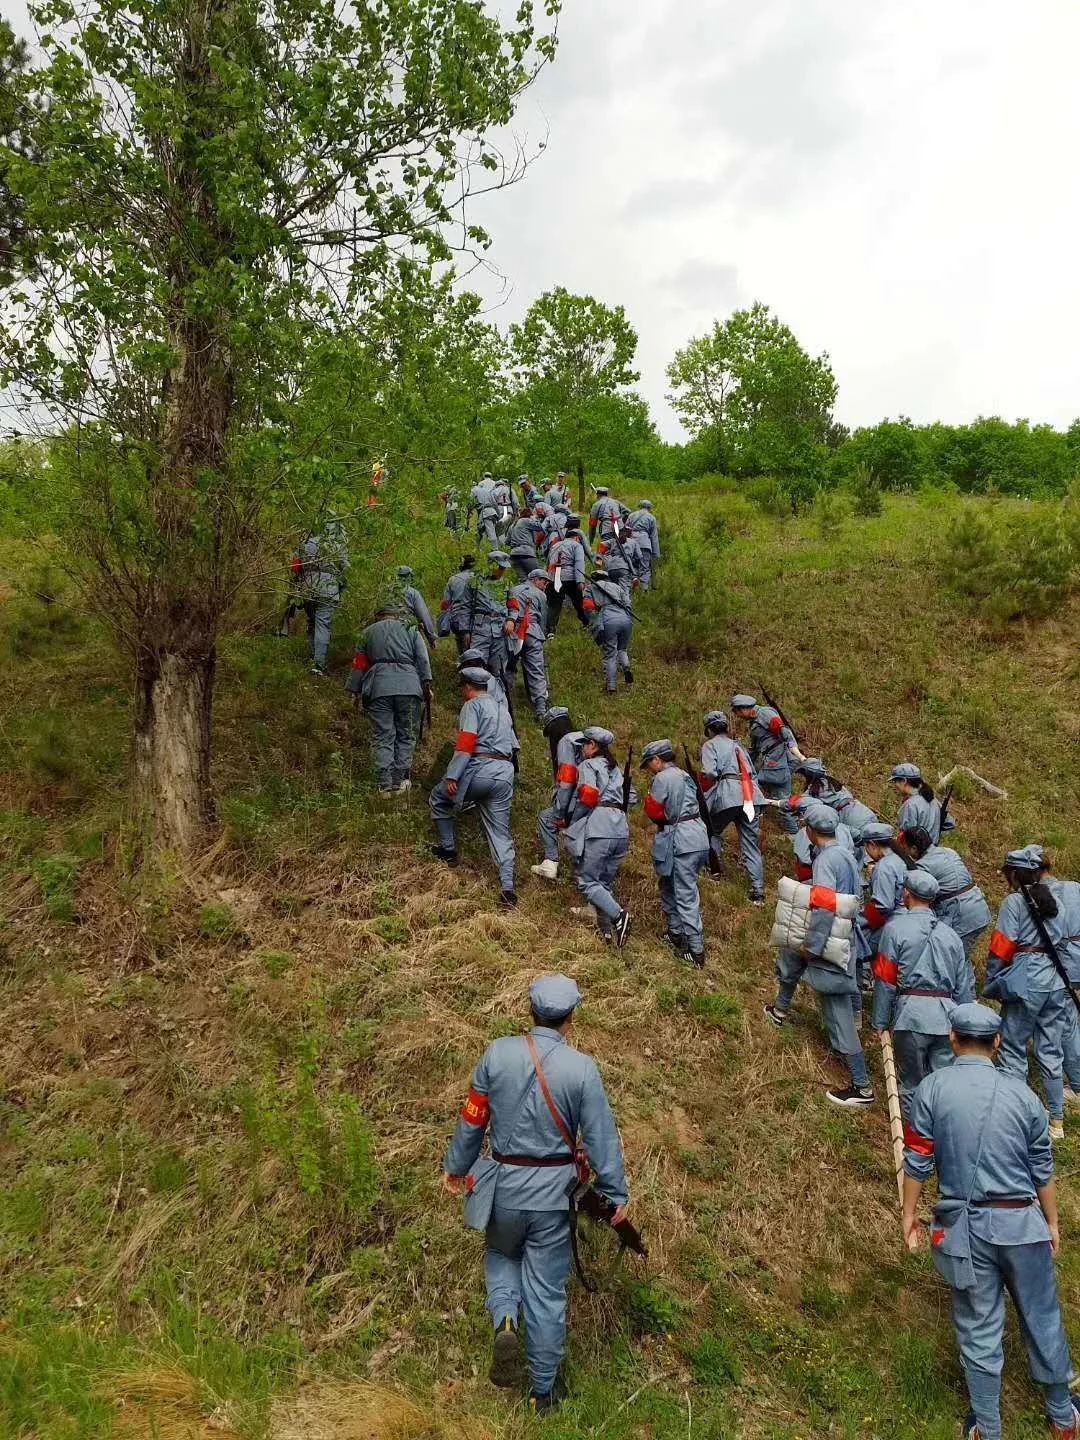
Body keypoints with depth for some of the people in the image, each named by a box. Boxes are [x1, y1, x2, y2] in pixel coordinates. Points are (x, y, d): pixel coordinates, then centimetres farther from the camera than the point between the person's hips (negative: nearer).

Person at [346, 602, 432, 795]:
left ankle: (385, 785, -3)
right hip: (408, 686, 0)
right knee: (406, 735, 8)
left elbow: (358, 664, 19)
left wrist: (355, 691, 24)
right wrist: (427, 685, 5)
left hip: (378, 688, 1)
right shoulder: (411, 630, 19)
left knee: (382, 737, 2)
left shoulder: (368, 632, 22)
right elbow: (423, 659, 7)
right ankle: (400, 781, 6)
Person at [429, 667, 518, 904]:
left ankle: (448, 850, 22)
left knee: (438, 799, 17)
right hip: (506, 773, 7)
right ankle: (508, 887, -5)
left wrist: (452, 776, -14)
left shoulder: (472, 706, 1)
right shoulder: (501, 710, 27)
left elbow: (466, 743, -11)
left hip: (481, 768, -7)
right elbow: (512, 745, 24)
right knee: (500, 831, 6)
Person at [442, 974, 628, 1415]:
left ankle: (504, 1321, 1)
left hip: (503, 1184, 1)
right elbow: (601, 1137, -9)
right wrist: (616, 1195, 2)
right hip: (552, 1191, -1)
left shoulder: (498, 1052, -9)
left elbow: (471, 1119, 0)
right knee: (547, 1289, 13)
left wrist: (456, 1167, 15)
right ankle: (543, 1389, 25)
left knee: (500, 1254, 27)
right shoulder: (582, 1068, -14)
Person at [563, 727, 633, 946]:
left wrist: (571, 823, 4)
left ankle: (618, 915, -22)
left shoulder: (588, 765, 4)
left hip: (598, 829, -7)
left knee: (588, 881, -5)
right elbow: (630, 799, 20)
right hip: (621, 831, 7)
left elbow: (586, 799, -8)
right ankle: (606, 929, 3)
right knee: (605, 882, 12)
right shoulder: (616, 768, 26)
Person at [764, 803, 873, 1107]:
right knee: (789, 955, 26)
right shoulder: (846, 854, 6)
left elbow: (824, 907, -31)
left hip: (829, 946, -9)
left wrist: (811, 946, -21)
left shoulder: (826, 860, -22)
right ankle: (780, 1011, 46)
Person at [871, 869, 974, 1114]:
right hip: (947, 1017, 4)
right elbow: (965, 985, 14)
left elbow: (885, 980, -3)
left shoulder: (896, 928, -1)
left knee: (913, 1084, 7)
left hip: (912, 1014, -4)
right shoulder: (950, 934, 13)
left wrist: (880, 1022, 4)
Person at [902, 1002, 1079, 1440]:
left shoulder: (932, 1089, -9)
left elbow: (917, 1161, -5)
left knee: (979, 1329, 13)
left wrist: (909, 1214, 9)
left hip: (965, 1226, -1)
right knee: (1042, 1320, 20)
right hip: (1021, 1223, 1)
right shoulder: (1022, 1094, -5)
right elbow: (1042, 1170, 4)